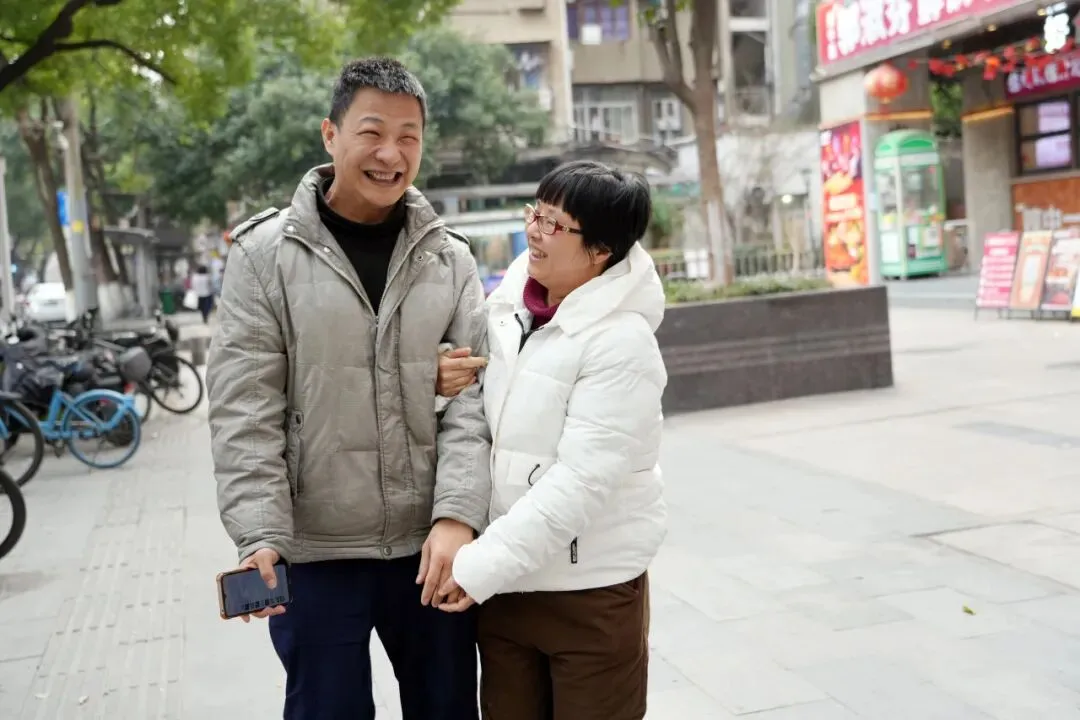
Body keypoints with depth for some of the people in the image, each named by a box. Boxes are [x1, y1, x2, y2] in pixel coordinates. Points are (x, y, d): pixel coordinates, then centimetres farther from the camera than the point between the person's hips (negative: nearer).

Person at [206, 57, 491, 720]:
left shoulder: (450, 258, 3)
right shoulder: (266, 255, -4)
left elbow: (474, 395, -3)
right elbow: (244, 413, -7)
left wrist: (457, 514, -16)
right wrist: (261, 536, -16)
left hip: (433, 547, 3)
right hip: (315, 553, -2)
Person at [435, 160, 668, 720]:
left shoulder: (621, 341, -17)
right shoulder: (507, 303, 2)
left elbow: (582, 480, -23)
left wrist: (483, 564, -23)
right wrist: (445, 383, -6)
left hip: (591, 590, -6)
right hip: (503, 581, 6)